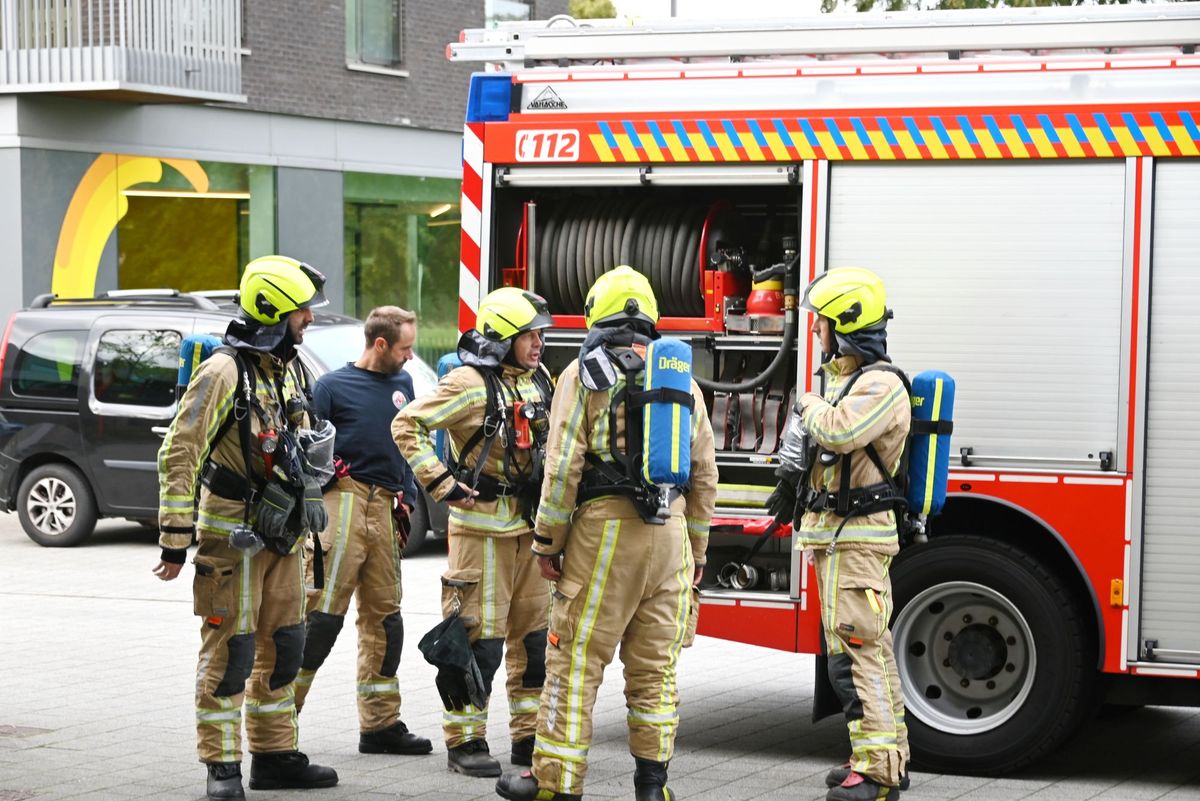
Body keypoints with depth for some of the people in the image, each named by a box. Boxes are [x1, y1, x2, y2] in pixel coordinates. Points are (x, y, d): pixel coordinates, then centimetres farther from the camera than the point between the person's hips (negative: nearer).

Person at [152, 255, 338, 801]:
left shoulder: (284, 371, 12)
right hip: (233, 536, -8)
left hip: (282, 534, 8)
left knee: (283, 648, 12)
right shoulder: (224, 372, -16)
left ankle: (275, 756, 22)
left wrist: (304, 519, 24)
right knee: (231, 651, -4)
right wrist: (176, 539, -21)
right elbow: (179, 455, -18)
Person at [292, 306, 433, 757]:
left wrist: (407, 502, 15)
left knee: (384, 615, 8)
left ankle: (381, 724, 13)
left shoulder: (401, 384, 16)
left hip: (383, 509, 6)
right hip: (344, 500, -6)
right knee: (323, 612, -11)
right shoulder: (333, 386, -2)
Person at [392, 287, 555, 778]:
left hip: (531, 526, 7)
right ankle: (465, 741, 5)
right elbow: (407, 426, -15)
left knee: (536, 636, 10)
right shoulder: (471, 384, -14)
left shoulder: (538, 380, 10)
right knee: (480, 639, -4)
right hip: (484, 526, -7)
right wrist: (441, 484, -17)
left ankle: (530, 737, 19)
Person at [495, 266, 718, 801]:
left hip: (604, 529, -5)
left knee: (575, 660, 0)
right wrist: (696, 549, 20)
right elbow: (705, 475, 13)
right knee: (655, 665, 10)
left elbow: (564, 467, -9)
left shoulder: (586, 373, -3)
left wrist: (548, 542, -3)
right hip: (670, 535, 5)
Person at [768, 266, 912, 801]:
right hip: (832, 532, 10)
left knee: (856, 652, -14)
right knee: (865, 648, 14)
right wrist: (791, 484, 35)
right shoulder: (842, 378, 16)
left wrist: (809, 405, -14)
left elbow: (838, 430, -32)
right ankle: (887, 754, 21)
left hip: (857, 536, -10)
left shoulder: (881, 384, -16)